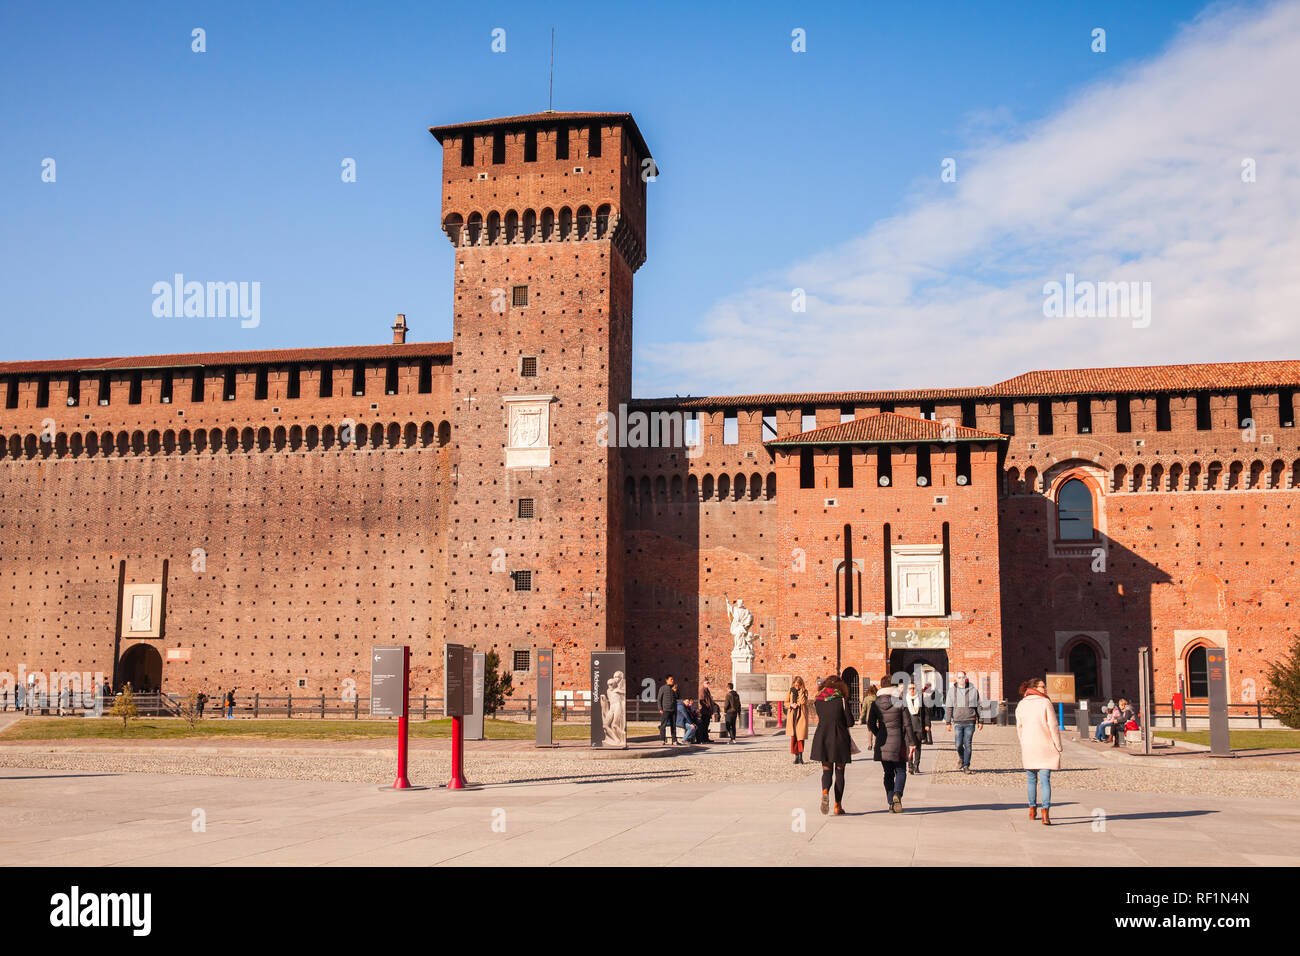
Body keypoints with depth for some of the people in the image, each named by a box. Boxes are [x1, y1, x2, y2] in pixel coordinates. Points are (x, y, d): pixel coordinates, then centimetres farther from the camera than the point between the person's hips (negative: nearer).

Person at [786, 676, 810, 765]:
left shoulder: (804, 692, 2)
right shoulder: (791, 691, 9)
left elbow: (803, 701, -14)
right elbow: (786, 703, 12)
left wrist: (800, 691, -14)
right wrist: (791, 705, -7)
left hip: (801, 715, -2)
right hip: (792, 716, 2)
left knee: (801, 736, -8)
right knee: (793, 736, 0)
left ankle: (801, 755, 0)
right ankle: (796, 756, 6)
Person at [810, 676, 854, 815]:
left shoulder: (818, 701, 4)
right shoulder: (842, 700, -6)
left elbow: (820, 719, 11)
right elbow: (848, 721, -5)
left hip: (822, 739, 2)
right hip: (839, 739, -2)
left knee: (826, 770, 9)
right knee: (839, 772, 8)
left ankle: (825, 791, -23)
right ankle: (838, 806, 9)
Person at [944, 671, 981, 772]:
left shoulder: (973, 690, 4)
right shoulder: (952, 690, 4)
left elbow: (978, 706, 10)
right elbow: (948, 707, 5)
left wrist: (980, 721, 8)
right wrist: (948, 722, 0)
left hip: (970, 722, 0)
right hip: (958, 722, 0)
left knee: (968, 744, -2)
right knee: (958, 744, -3)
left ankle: (966, 766, 6)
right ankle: (961, 758, 27)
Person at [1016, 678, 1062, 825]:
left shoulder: (1021, 705, 7)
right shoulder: (1045, 703, -8)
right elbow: (1053, 727, -9)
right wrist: (1058, 747, -2)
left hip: (1028, 747, 4)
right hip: (1045, 747, -4)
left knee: (1031, 779, 17)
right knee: (1045, 780, -5)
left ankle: (1032, 810, 26)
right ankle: (1045, 814, -12)